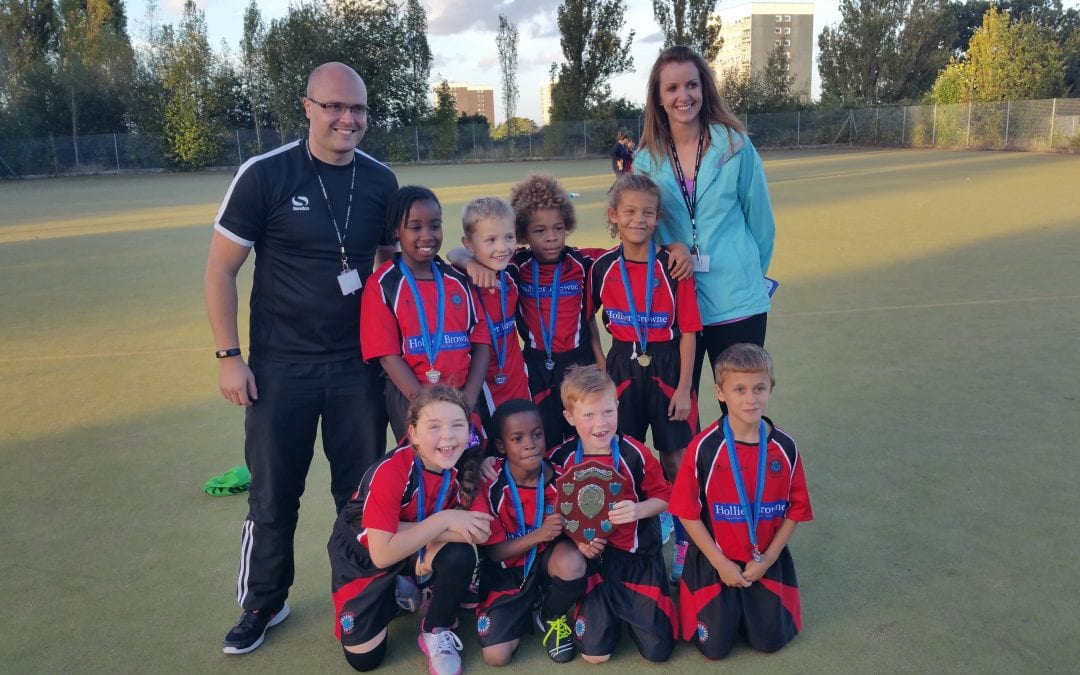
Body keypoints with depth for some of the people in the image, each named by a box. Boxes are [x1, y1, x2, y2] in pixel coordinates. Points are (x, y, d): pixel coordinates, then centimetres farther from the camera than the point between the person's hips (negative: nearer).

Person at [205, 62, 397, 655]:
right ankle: (263, 603, 31)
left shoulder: (380, 181, 1)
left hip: (358, 364, 3)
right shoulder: (264, 175, -10)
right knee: (273, 493, 9)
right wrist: (229, 356, -9)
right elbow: (220, 270, -5)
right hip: (281, 367, -2)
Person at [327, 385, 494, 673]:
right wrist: (444, 520, -34)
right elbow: (382, 554, -33)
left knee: (460, 553, -28)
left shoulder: (459, 466, -18)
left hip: (416, 551, 3)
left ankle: (436, 631, -1)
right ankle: (395, 592, 22)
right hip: (362, 556, -3)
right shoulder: (389, 473, -33)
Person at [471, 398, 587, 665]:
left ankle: (551, 617, 1)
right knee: (496, 656, -15)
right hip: (506, 572, -1)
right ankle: (527, 608, 19)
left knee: (573, 563, -35)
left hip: (547, 559, 1)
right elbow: (493, 552, -15)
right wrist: (539, 534, -31)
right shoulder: (490, 486, -20)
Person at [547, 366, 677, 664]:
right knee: (594, 654, -2)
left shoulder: (635, 454, -16)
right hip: (593, 559, 1)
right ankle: (612, 612, 29)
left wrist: (638, 510, -23)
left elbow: (663, 497, -3)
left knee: (658, 650, -1)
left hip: (639, 557, -1)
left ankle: (630, 608, 28)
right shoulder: (561, 460, -10)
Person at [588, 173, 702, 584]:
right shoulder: (603, 267, -2)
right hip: (622, 368, 2)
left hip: (667, 367, -2)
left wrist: (683, 388, -9)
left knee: (675, 460, 5)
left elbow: (687, 331, -7)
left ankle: (684, 542, 21)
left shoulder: (672, 266, -9)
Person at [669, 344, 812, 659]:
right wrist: (721, 563, -12)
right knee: (715, 647, 2)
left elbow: (795, 509, -1)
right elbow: (688, 512, -12)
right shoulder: (704, 447, -18)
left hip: (767, 561, 2)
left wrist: (766, 560, -8)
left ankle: (749, 602, 33)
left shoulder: (784, 447, -10)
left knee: (769, 641, 5)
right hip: (714, 561, -2)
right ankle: (728, 605, 32)